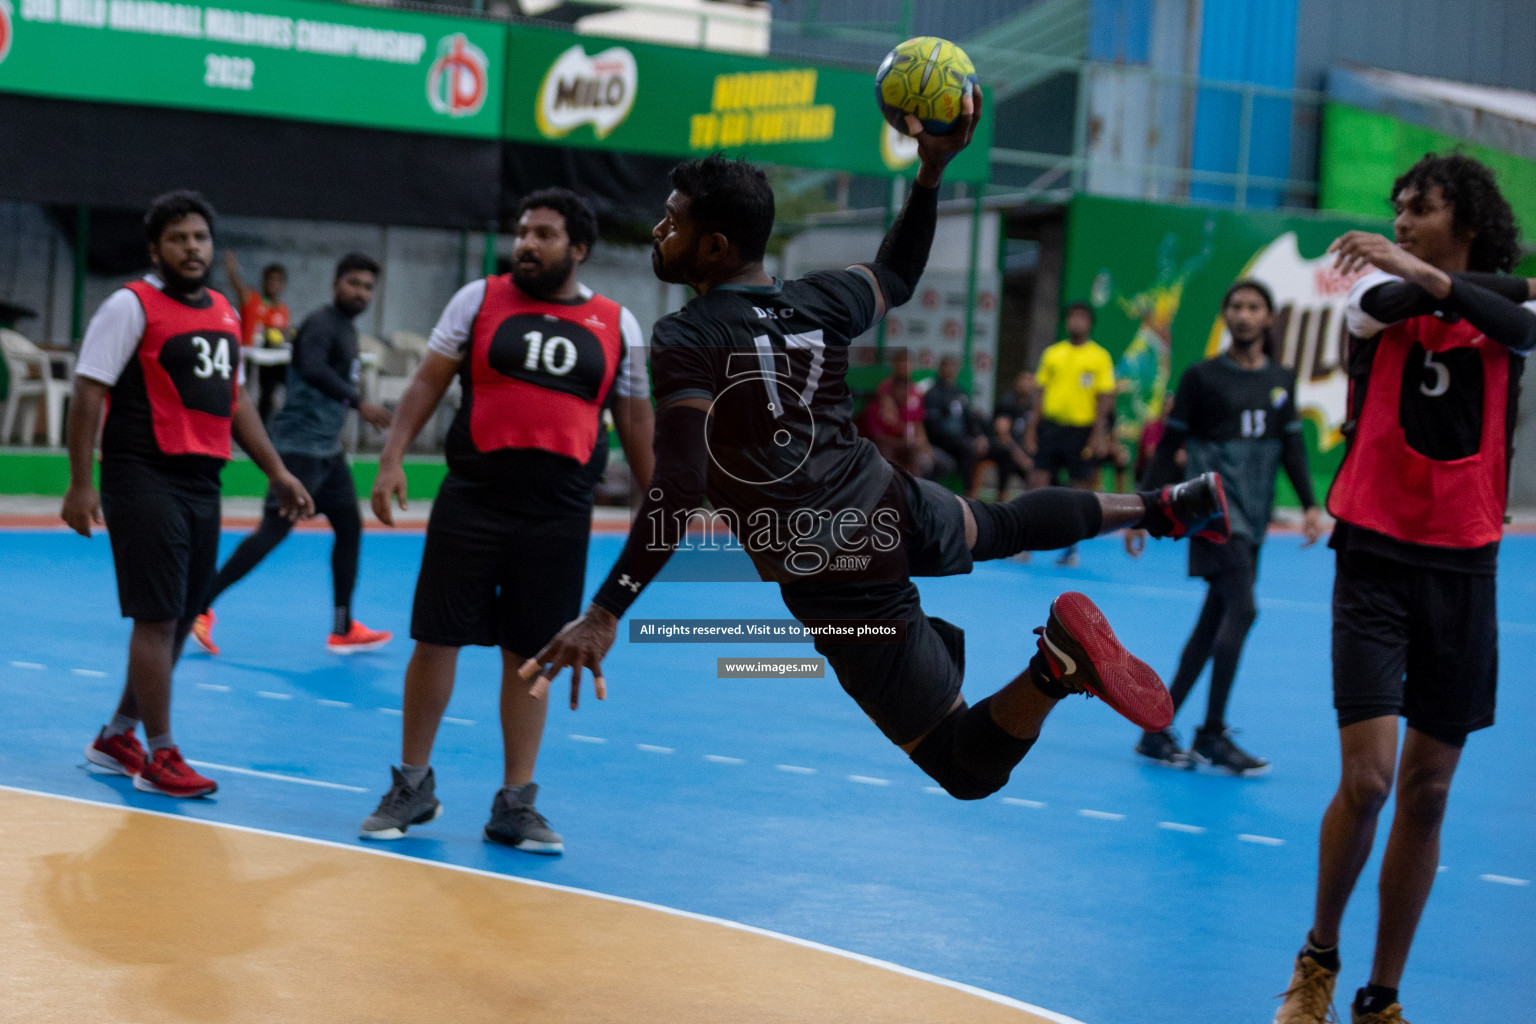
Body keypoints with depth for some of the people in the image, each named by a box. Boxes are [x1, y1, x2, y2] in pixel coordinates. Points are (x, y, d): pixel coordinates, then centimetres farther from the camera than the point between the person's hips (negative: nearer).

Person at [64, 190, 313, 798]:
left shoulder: (225, 313, 15)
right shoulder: (132, 306, -6)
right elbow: (89, 394, -10)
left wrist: (276, 472, 18)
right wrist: (80, 485, -15)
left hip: (202, 482, 8)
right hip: (145, 479, -8)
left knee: (181, 619, 12)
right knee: (158, 617, -7)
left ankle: (117, 738, 27)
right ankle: (160, 758, 1)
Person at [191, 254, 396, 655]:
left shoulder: (348, 330, 16)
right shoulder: (321, 324, -13)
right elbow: (313, 370, -31)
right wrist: (359, 403, -38)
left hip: (327, 449, 10)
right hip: (300, 444, -10)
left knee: (349, 527, 10)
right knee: (275, 529, -12)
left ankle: (342, 630, 17)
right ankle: (200, 608, -7)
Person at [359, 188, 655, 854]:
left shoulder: (617, 326, 8)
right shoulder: (479, 299, 4)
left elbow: (635, 419, 14)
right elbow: (428, 381, 4)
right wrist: (392, 457, -7)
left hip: (559, 516, 1)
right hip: (473, 499, -1)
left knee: (530, 655, 5)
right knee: (435, 639, 2)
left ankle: (515, 804, 15)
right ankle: (413, 786, 17)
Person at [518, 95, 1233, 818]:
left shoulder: (685, 341, -16)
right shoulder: (818, 300, 2)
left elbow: (680, 489, -26)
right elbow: (899, 275, 26)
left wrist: (605, 613, -29)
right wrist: (932, 170, 28)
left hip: (841, 588, -7)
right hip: (902, 512, 7)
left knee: (970, 769, 2)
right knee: (1003, 524, 43)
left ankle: (1057, 659, -23)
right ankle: (1169, 506, 50)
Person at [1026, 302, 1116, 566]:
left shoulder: (1099, 357, 1)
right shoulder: (1052, 353, 11)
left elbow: (1105, 398, -2)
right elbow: (1042, 393, 14)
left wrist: (1099, 434, -10)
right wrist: (1033, 428, 8)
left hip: (1082, 430, -3)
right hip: (1051, 425, 3)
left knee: (1078, 489, 3)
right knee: (1038, 483, -5)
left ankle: (1071, 549, 13)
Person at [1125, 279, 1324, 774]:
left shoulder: (1282, 380, 13)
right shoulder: (1202, 376, -1)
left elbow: (1292, 446, 15)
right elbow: (1167, 448, 0)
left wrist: (1310, 505, 3)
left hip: (1253, 516, 6)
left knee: (1213, 624, 6)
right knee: (1242, 608, -18)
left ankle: (1157, 730, 15)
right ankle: (1213, 734, -10)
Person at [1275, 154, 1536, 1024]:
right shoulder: (1381, 300, 3)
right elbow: (1387, 301, -20)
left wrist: (1425, 272, -31)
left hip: (1465, 569, 2)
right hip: (1377, 560, -2)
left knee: (1427, 793, 6)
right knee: (1368, 779, -12)